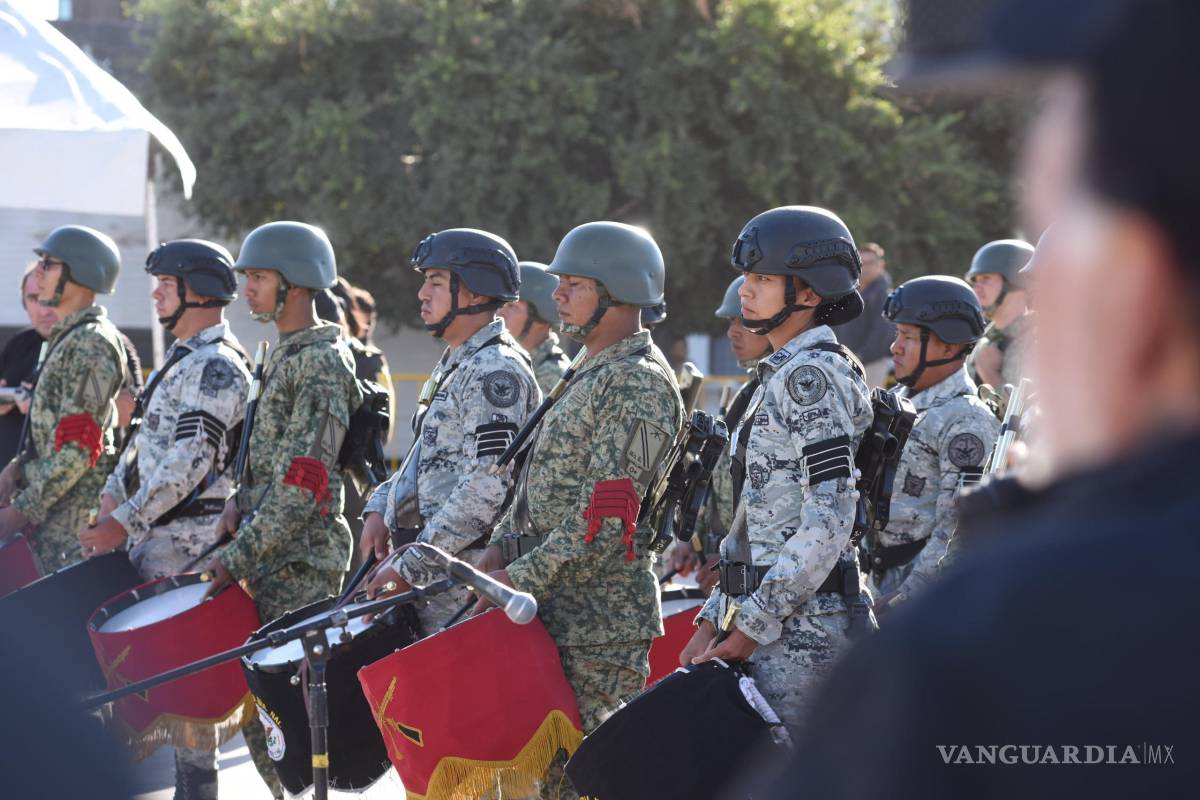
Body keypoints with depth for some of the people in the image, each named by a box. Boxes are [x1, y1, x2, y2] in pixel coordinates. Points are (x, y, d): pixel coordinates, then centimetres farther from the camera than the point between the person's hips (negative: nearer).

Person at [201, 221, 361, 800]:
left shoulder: (320, 363, -14)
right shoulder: (284, 357, 15)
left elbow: (302, 484, -20)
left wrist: (238, 558, -20)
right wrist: (239, 502, 4)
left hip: (301, 567, -9)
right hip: (268, 559, 9)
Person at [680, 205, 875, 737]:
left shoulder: (811, 375, -12)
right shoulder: (785, 375, 18)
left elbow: (829, 521, -20)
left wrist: (753, 627, -19)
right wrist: (714, 620, 16)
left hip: (798, 629, -10)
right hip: (773, 621, 10)